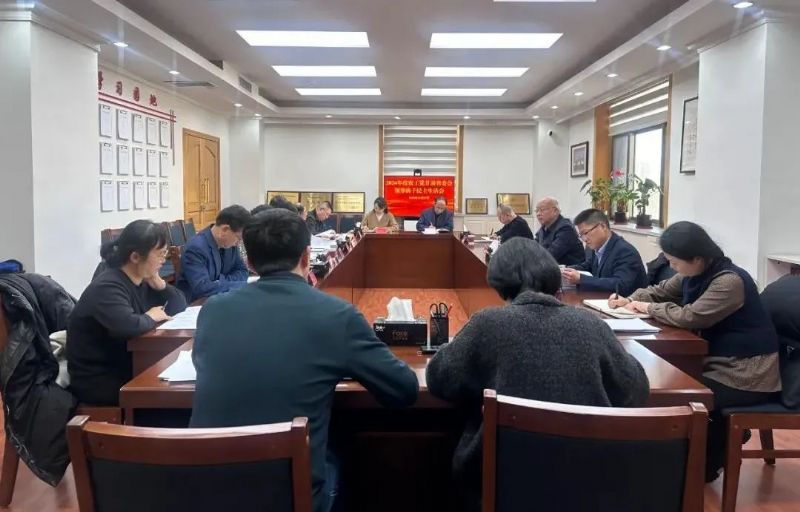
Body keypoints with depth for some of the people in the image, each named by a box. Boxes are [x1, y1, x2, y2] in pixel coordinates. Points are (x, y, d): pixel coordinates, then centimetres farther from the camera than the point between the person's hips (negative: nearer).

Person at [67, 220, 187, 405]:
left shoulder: (141, 280, 4)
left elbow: (179, 305, 10)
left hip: (127, 368, 8)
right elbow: (128, 326, -39)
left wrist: (159, 283, -7)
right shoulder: (107, 287, -22)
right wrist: (151, 317, -18)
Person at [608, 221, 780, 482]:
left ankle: (705, 466, 11)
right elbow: (660, 291, 14)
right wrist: (629, 300, -6)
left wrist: (648, 308, -16)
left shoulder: (730, 281, -25)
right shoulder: (693, 274, 2)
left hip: (747, 376, -9)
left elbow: (689, 316, -31)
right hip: (719, 363, 9)